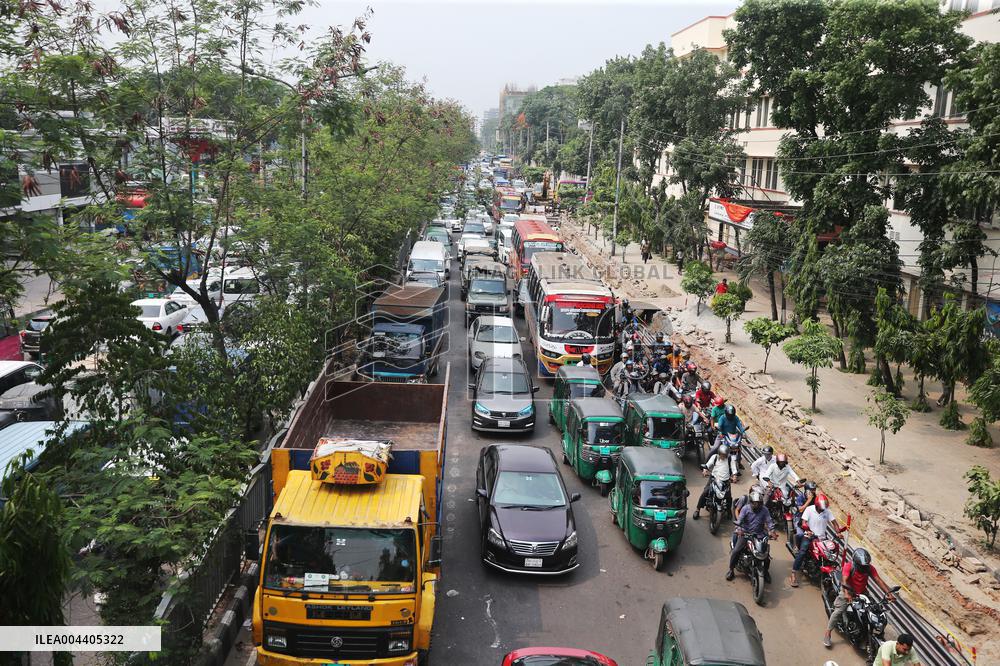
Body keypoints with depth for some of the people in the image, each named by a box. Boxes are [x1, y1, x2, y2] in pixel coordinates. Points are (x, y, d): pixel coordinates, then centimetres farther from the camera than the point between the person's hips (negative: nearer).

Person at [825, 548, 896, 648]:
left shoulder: (869, 567, -9)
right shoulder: (849, 566, -22)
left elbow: (878, 580, -14)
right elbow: (845, 580, -33)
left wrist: (888, 593, -28)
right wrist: (847, 594, -49)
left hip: (862, 593, 4)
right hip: (848, 592, -4)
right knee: (838, 611, -16)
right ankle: (828, 634, -9)